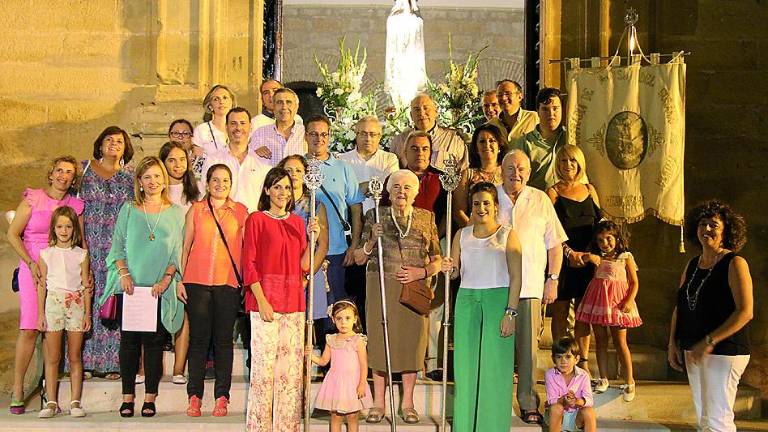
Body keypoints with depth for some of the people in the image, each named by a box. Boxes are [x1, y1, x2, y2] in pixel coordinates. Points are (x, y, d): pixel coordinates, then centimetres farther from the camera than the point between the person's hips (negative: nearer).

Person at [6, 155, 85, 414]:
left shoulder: (76, 205, 10)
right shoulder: (33, 199, 2)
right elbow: (12, 234, 0)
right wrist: (31, 263, -9)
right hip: (33, 269, -2)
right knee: (29, 329, -10)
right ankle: (17, 391, -4)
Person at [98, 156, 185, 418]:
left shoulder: (176, 213, 7)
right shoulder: (128, 210, 9)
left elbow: (178, 251, 4)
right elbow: (117, 246, 6)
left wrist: (166, 279, -8)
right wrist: (124, 274, -8)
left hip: (160, 288, -1)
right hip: (131, 287, 1)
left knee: (154, 341, -1)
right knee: (129, 340, 1)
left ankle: (150, 398, 5)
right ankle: (128, 396, 7)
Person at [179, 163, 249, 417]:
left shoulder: (240, 211, 7)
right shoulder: (196, 209, 8)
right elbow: (186, 246, 10)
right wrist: (180, 280, 4)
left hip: (228, 282, 0)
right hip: (197, 282, 0)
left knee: (224, 339, 3)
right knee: (198, 338, 2)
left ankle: (222, 397, 8)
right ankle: (194, 396, 8)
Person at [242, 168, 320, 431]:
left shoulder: (297, 222, 16)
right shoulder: (256, 219, 1)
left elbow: (303, 267, 12)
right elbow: (249, 264, -4)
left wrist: (312, 238, -1)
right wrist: (261, 300, -13)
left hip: (293, 301, 5)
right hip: (265, 300, -5)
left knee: (292, 366, 4)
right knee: (264, 364, -6)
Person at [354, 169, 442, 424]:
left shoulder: (426, 218, 9)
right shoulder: (376, 216, 6)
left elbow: (437, 260, 11)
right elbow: (359, 258, 7)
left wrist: (421, 272, -8)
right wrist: (371, 241, -11)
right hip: (380, 286, -1)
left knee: (412, 340, 2)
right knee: (379, 339, 1)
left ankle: (407, 403, 14)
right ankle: (378, 403, 11)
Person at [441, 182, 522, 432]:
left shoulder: (507, 235, 1)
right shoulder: (462, 235, 12)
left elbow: (516, 277, -4)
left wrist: (510, 312, -12)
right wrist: (449, 269, -7)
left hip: (498, 299, -3)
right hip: (467, 300, 3)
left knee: (495, 366, -1)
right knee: (465, 364, 4)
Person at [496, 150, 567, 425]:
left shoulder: (541, 201, 9)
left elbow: (554, 244, 11)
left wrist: (553, 279, 4)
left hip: (530, 286, 0)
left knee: (528, 346, -1)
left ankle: (529, 404, 8)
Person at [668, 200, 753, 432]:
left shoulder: (734, 263, -10)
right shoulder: (692, 265, 11)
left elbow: (745, 311, -18)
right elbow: (679, 307, 16)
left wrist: (710, 342, -21)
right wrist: (673, 343, 5)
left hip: (724, 352, -8)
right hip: (693, 352, 8)